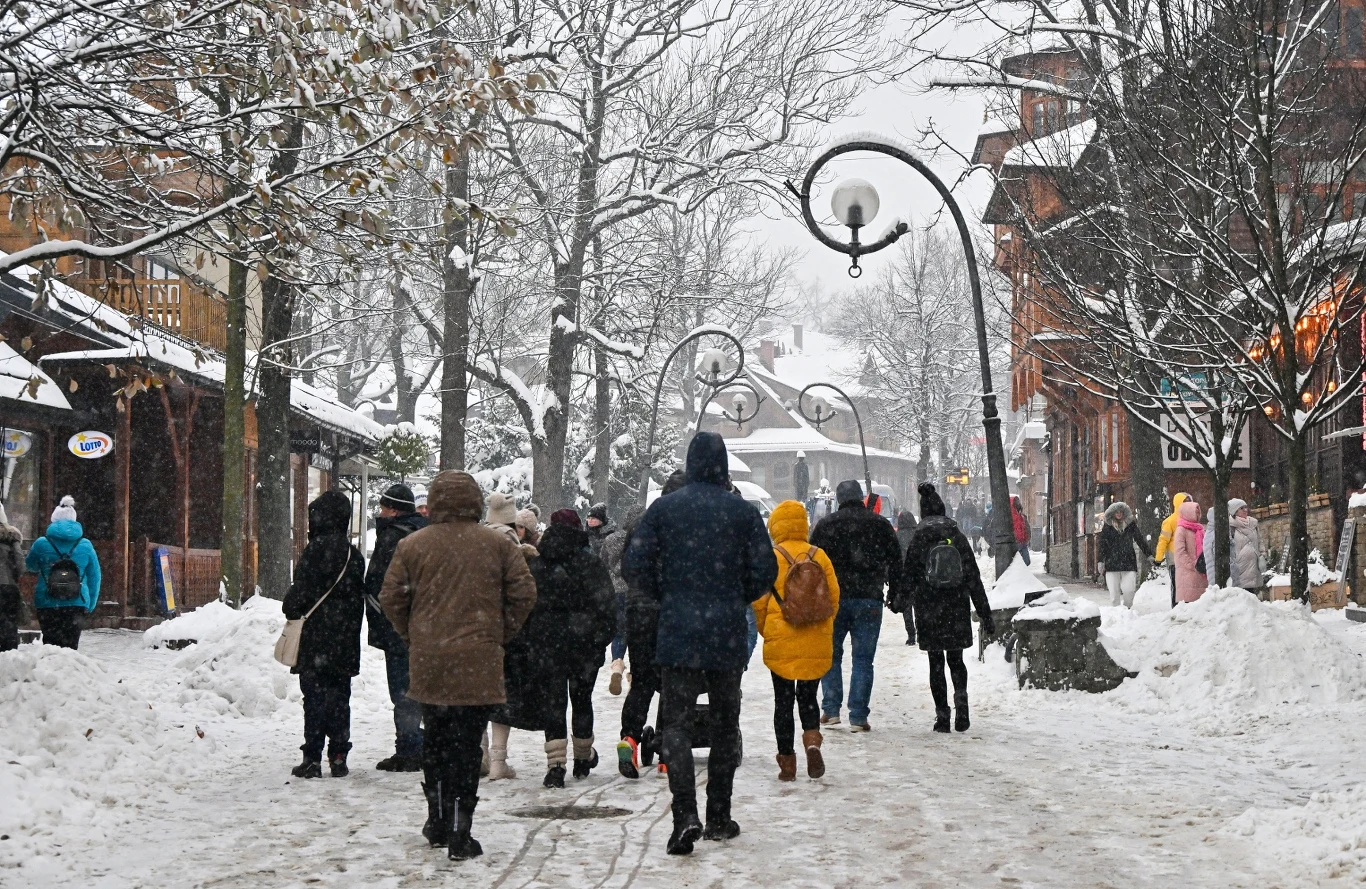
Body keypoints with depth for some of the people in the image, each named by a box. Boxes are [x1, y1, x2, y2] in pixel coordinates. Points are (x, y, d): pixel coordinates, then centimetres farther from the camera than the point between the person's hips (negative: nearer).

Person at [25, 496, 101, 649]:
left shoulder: (41, 544, 0)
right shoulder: (85, 546, 3)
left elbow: (31, 566, 19)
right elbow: (94, 578, 7)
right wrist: (91, 605, 15)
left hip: (47, 603, 0)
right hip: (76, 603, 0)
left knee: (50, 644, 5)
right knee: (70, 645, 1)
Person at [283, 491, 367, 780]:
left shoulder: (317, 548, -13)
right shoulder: (353, 554, 8)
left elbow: (300, 592, -13)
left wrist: (291, 610, 6)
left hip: (316, 637, -6)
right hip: (345, 641, 6)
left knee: (315, 695, -3)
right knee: (339, 696, 11)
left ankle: (313, 758, -2)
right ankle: (338, 756, 13)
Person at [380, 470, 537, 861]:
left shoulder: (412, 545, 0)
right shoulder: (498, 544, -1)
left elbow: (391, 598, 2)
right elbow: (523, 594, -1)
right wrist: (500, 634, 11)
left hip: (428, 660, 2)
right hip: (478, 661, -2)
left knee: (435, 739, 17)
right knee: (466, 744, 1)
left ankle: (438, 821, 25)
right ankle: (459, 831, -2)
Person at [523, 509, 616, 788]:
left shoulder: (535, 566, 4)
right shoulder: (590, 563, -4)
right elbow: (606, 605, -7)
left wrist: (530, 640, 10)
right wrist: (603, 637, 2)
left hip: (546, 643, 0)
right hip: (584, 644, 0)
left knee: (552, 703, 0)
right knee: (582, 699, 17)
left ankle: (555, 763, -13)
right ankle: (583, 757, 29)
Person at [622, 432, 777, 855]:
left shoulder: (663, 508, -1)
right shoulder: (744, 511, -2)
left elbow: (635, 565, -3)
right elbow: (765, 571, -3)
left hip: (678, 634, -1)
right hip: (727, 635, 1)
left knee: (677, 723, 0)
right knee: (724, 725, 14)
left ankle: (686, 815, -17)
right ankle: (719, 817, 19)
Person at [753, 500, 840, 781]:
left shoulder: (771, 557, -8)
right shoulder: (819, 557, 1)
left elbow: (759, 601, -6)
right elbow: (834, 597, 4)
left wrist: (766, 631, 11)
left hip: (780, 642, -2)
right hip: (816, 643, 2)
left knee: (783, 701, 8)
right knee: (808, 696, 16)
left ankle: (787, 762, 9)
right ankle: (812, 742, -9)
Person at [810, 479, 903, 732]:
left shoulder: (825, 525, 3)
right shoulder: (881, 525, 4)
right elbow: (895, 562, 6)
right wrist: (897, 594, 14)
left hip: (833, 599, 0)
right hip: (869, 599, 0)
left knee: (831, 655, 12)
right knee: (863, 659, 3)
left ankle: (831, 709, 6)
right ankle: (858, 717, -1)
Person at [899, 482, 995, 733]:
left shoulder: (919, 539, -6)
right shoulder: (958, 536, 0)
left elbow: (910, 578, -5)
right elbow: (974, 579, 1)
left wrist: (901, 603, 12)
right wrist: (985, 615, 5)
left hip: (929, 612, -2)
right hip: (957, 610, 2)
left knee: (936, 663, 6)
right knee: (956, 659, 15)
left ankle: (942, 714, 1)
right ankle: (960, 696, -12)